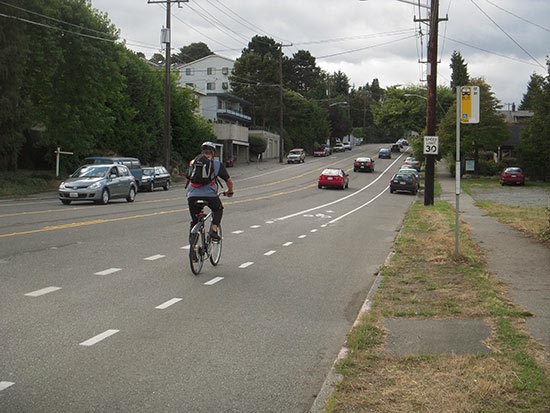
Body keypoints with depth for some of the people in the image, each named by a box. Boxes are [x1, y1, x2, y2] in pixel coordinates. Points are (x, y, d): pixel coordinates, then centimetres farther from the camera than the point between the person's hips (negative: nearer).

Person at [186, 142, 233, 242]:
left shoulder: (194, 162, 21)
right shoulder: (217, 164, 15)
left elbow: (188, 180, 29)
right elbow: (229, 181, 22)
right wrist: (230, 192, 41)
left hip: (192, 196, 2)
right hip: (210, 195, -2)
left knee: (194, 220, 16)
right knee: (218, 209, 28)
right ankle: (214, 230, 12)